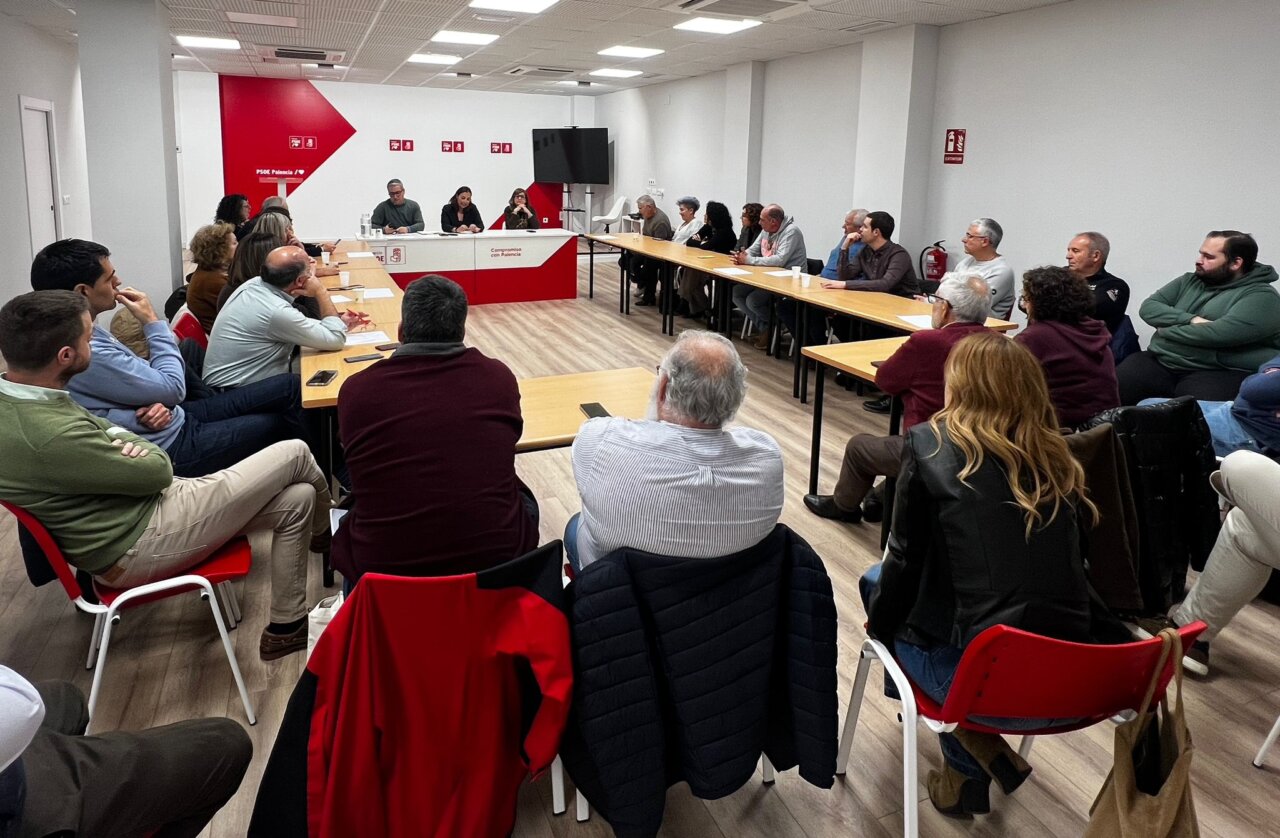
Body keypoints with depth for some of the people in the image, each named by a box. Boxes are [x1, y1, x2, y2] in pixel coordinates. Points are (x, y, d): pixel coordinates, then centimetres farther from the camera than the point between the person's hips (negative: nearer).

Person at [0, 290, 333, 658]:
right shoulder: (49, 438, -33)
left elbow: (97, 428, 14)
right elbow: (159, 470, -19)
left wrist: (120, 440, -8)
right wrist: (134, 446, 2)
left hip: (140, 503, 10)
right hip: (139, 545, -10)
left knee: (296, 500, 10)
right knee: (293, 454, -5)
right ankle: (324, 532, 22)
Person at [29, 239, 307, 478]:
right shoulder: (88, 354, -29)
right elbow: (173, 387, -21)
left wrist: (158, 402, -12)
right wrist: (153, 323, -12)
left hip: (174, 419, 10)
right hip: (171, 448, -9)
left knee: (289, 386, 6)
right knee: (280, 422, 3)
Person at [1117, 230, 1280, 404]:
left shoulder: (1261, 296, -3)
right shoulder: (1189, 281, 17)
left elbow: (1219, 333, -19)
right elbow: (1148, 308, 6)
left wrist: (1166, 329, -4)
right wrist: (1191, 320, -11)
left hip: (1217, 374, -5)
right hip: (1159, 362, 5)